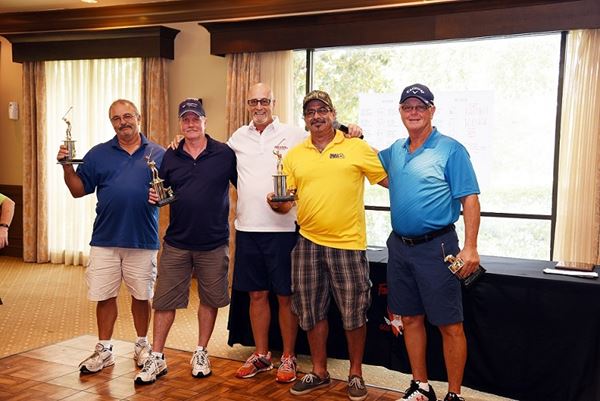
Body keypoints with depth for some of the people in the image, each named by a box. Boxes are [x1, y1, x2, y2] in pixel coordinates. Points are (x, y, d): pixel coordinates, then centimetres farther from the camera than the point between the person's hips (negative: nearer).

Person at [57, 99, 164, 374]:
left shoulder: (158, 154, 5)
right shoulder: (98, 154, 7)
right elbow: (78, 190, 7)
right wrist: (67, 166, -9)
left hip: (143, 239, -1)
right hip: (105, 239, 1)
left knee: (142, 295, 11)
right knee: (104, 296, 6)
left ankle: (142, 345, 29)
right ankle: (104, 350, 22)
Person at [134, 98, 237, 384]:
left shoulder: (225, 154, -3)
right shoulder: (169, 157, 6)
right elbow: (160, 193, 15)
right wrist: (154, 197, -8)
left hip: (214, 243, -2)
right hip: (176, 243, 2)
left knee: (210, 299, 10)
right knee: (164, 300, 4)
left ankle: (201, 353, 27)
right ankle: (157, 358, 16)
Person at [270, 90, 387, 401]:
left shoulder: (356, 148, 0)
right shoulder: (294, 155, 9)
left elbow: (391, 180, 2)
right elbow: (286, 200, 8)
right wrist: (277, 204, -11)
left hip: (348, 242, -3)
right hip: (308, 243, 3)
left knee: (354, 312, 6)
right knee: (311, 311, 12)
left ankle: (355, 373, 25)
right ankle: (319, 372, 29)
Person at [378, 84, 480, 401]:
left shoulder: (450, 150, -6)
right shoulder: (395, 151, 11)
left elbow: (470, 199, -10)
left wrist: (470, 247, -17)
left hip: (436, 247, -6)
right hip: (400, 246, 6)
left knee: (449, 325, 0)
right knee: (411, 319, 13)